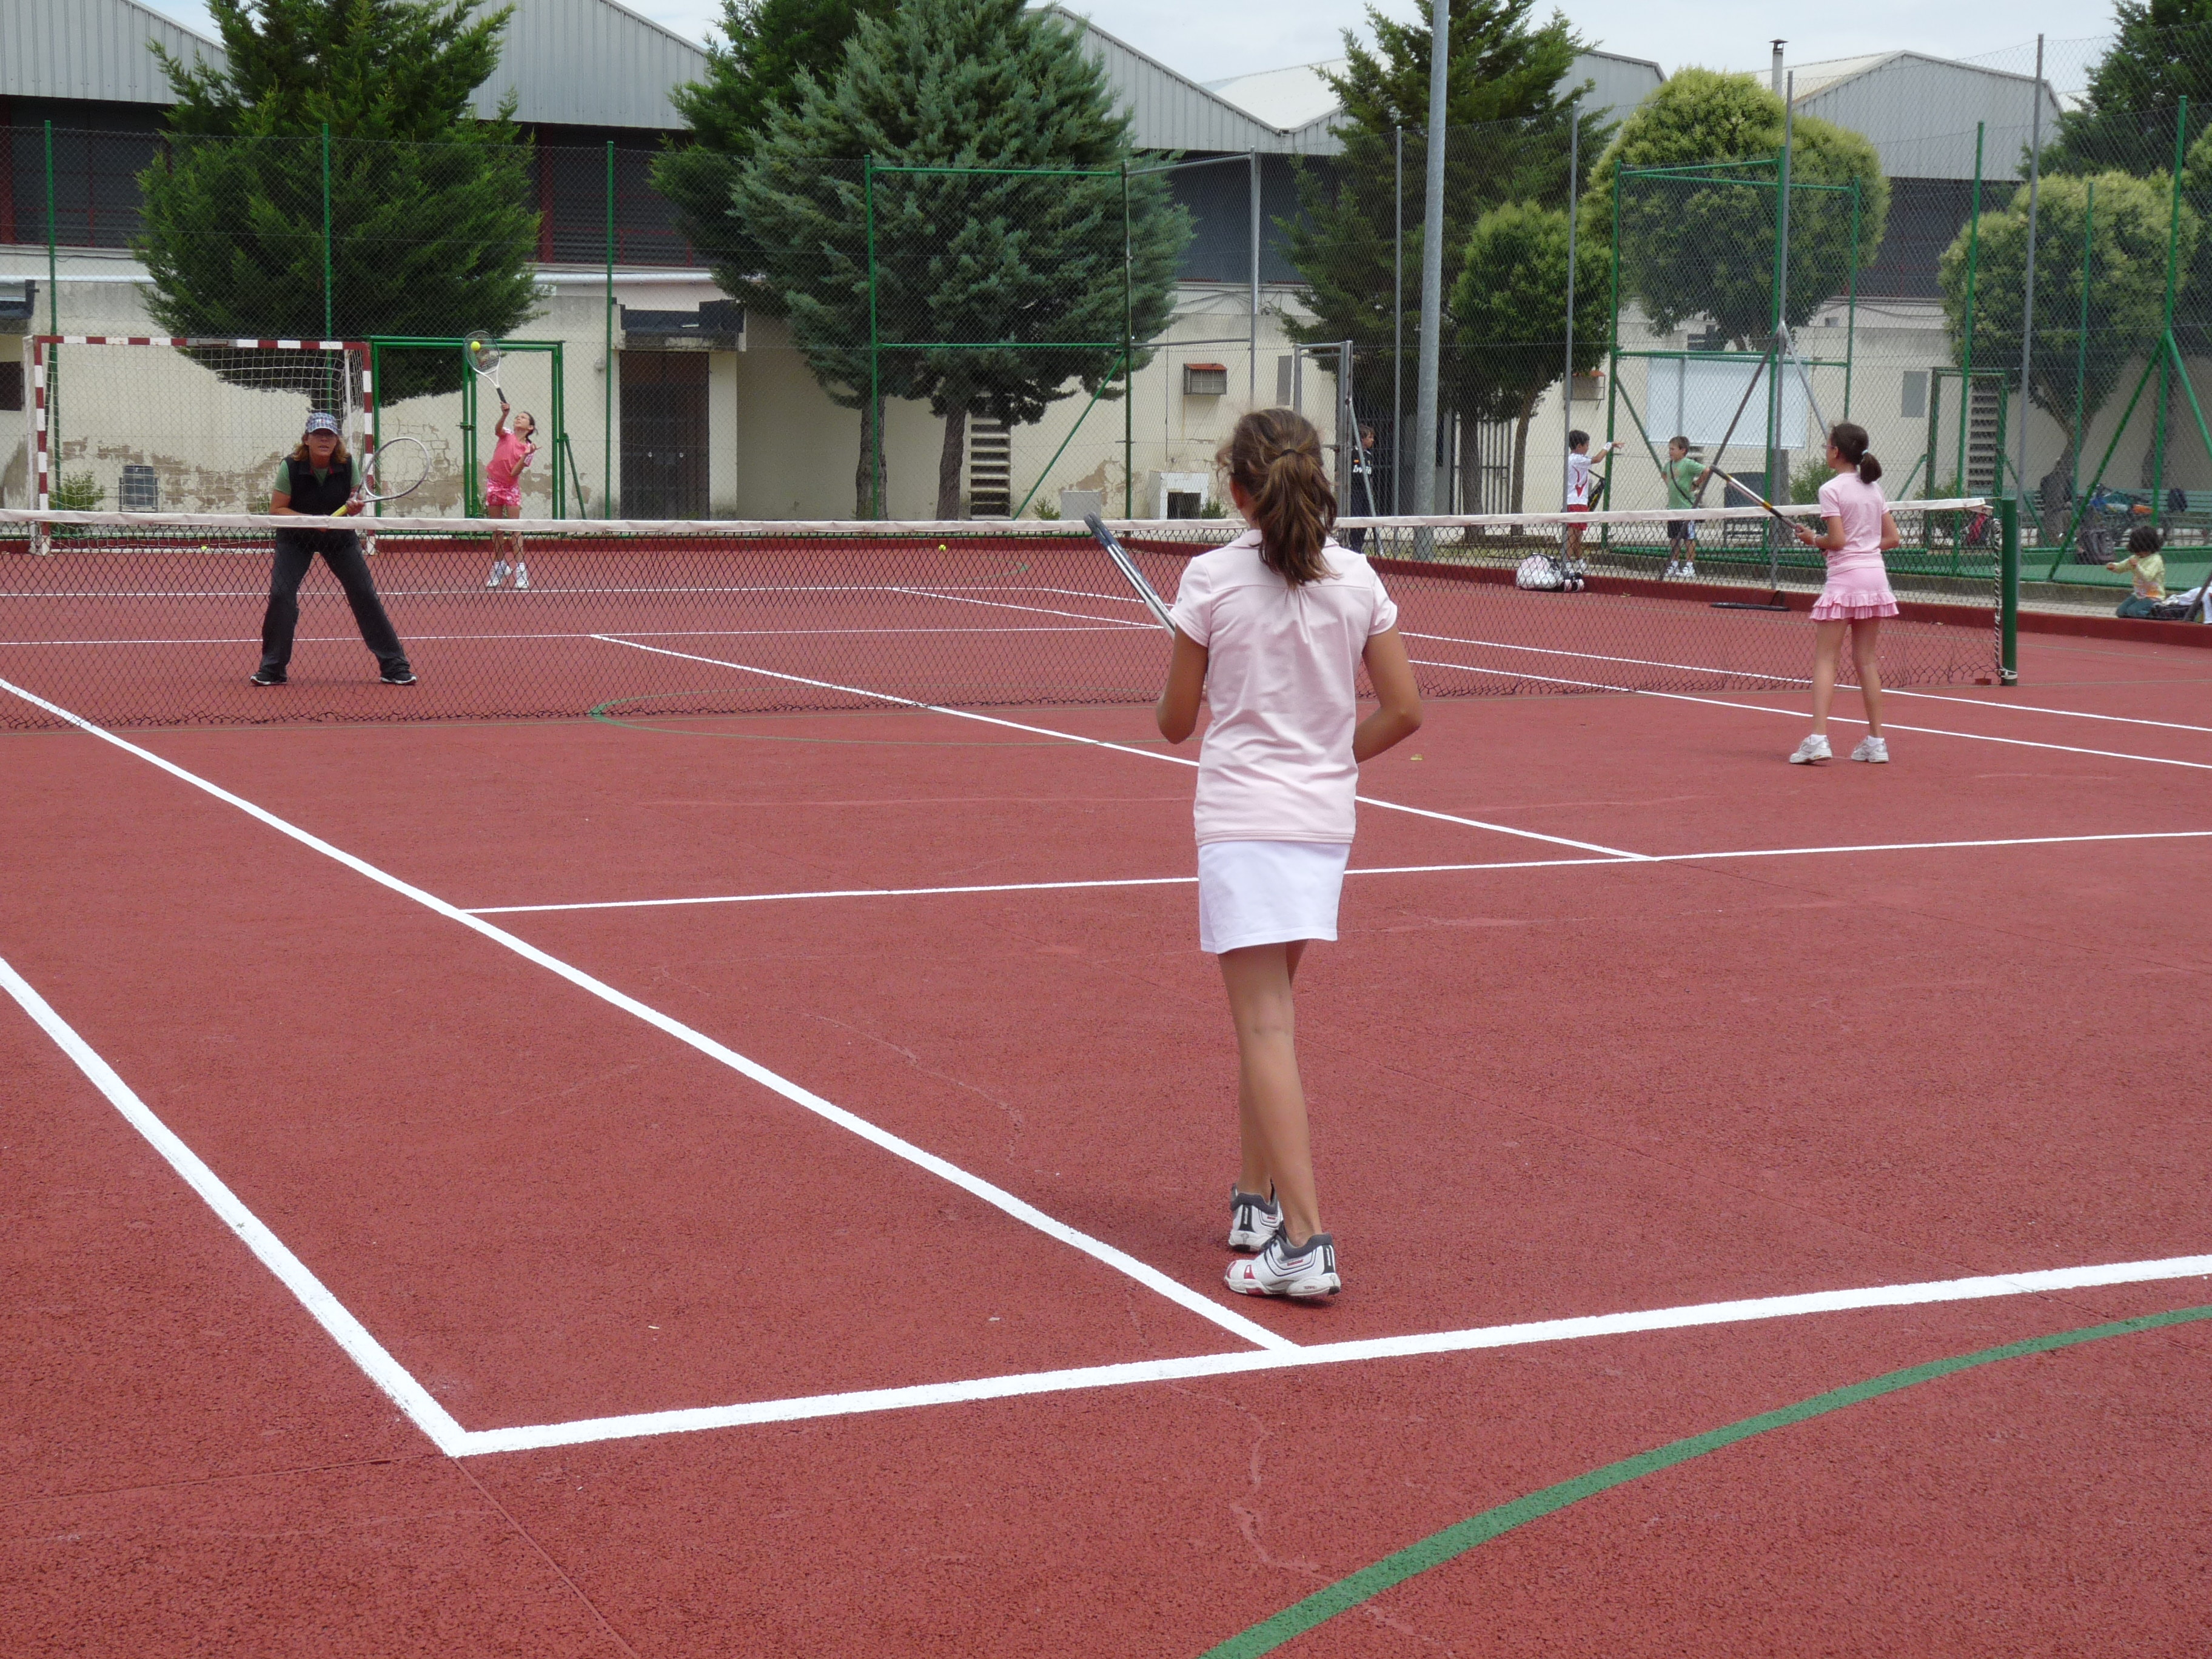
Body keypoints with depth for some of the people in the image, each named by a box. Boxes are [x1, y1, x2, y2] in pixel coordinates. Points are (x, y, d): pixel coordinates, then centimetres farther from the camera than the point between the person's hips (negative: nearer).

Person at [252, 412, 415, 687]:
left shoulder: (347, 465, -15)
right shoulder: (290, 467, -21)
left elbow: (356, 498, -2)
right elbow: (277, 509, -16)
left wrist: (354, 505, -26)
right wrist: (310, 520, -30)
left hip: (340, 537, 2)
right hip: (296, 538, -2)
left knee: (365, 595, -4)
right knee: (281, 594, -16)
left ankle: (394, 666, 6)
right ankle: (272, 669, -2)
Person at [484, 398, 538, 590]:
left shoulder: (528, 448, -2)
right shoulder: (507, 434, 1)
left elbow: (514, 473, -11)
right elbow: (498, 430, -25)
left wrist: (526, 456, -23)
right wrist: (504, 415, -42)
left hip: (511, 486, -1)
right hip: (494, 482, 1)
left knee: (515, 528, -8)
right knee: (496, 528, 6)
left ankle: (521, 575, -10)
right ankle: (499, 566, 17)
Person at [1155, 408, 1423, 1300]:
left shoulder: (1212, 579, -8)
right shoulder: (1356, 579, 3)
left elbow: (1175, 722, 0)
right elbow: (1403, 710, 4)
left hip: (1242, 819, -5)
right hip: (1326, 819, 5)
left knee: (1266, 1027, -8)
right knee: (1265, 1015, 21)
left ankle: (1304, 1244, -15)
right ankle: (1257, 1202, 30)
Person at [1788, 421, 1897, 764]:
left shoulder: (1832, 489, -9)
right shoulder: (1873, 488, 11)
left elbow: (1837, 539, -15)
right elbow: (1892, 538, 11)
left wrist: (1813, 539, 3)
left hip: (1844, 578, -6)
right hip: (1876, 576, 7)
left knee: (1825, 660, -5)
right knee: (1866, 660, 11)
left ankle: (1818, 738, -15)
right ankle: (1875, 742, 11)